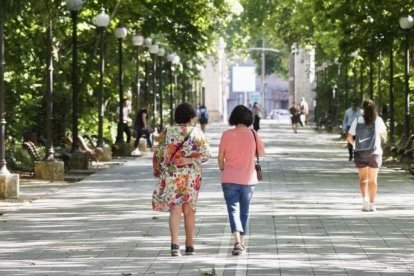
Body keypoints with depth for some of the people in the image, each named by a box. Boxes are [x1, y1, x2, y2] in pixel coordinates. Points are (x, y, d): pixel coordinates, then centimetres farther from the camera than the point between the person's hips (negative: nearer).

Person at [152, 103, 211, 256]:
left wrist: (158, 170, 12)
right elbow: (206, 153, -8)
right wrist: (190, 160, -8)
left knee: (175, 209, -3)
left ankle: (175, 243, -22)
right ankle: (189, 246, 19)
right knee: (189, 210, 13)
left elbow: (159, 154, -1)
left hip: (171, 175, 0)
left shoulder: (167, 132, -1)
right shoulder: (197, 132, -1)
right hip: (192, 176, 1)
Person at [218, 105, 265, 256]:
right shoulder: (253, 135, -4)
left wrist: (222, 169, 17)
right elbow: (262, 153, 9)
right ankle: (242, 241, 24)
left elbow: (221, 157, -1)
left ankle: (237, 241, -22)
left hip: (229, 179, -2)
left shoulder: (227, 135, -8)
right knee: (244, 210, 16)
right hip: (248, 179, 2)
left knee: (233, 209, -3)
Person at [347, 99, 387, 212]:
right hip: (375, 152, 0)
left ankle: (365, 198, -13)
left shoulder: (357, 120, -6)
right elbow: (384, 135, 8)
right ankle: (372, 204, 9)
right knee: (373, 179, 9)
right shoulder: (379, 120, -5)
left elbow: (349, 138, -6)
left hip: (361, 153, 0)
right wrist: (384, 139, 31)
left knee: (363, 178, 9)